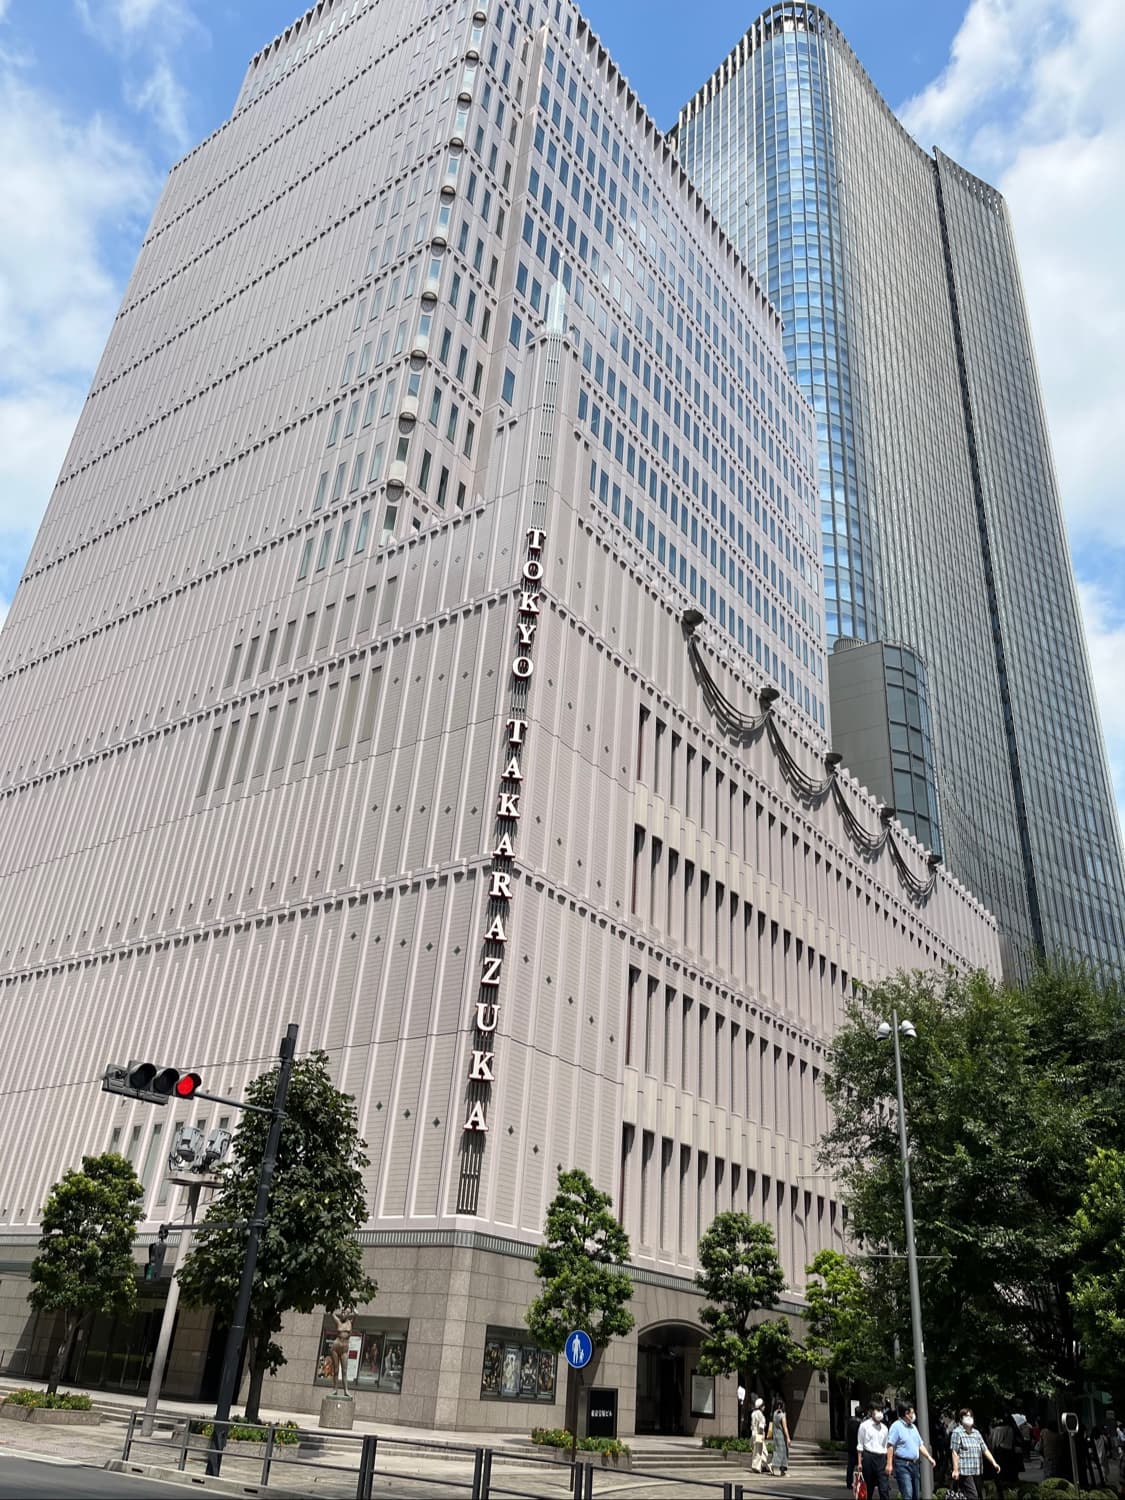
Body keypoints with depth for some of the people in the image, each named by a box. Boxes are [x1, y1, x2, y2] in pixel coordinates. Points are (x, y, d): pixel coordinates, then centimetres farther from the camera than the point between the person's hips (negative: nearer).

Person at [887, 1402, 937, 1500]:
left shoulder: (913, 1426, 17)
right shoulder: (896, 1426, -9)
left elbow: (920, 1445, 22)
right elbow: (890, 1446, -14)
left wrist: (929, 1457, 9)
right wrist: (889, 1464, -20)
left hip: (914, 1464, 8)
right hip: (902, 1464, -8)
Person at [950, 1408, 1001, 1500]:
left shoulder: (976, 1433, 15)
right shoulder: (957, 1432, -6)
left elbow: (985, 1449, 13)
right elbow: (954, 1452, -9)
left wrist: (994, 1463, 1)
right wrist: (955, 1470, -13)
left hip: (977, 1471, 7)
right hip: (964, 1471, -7)